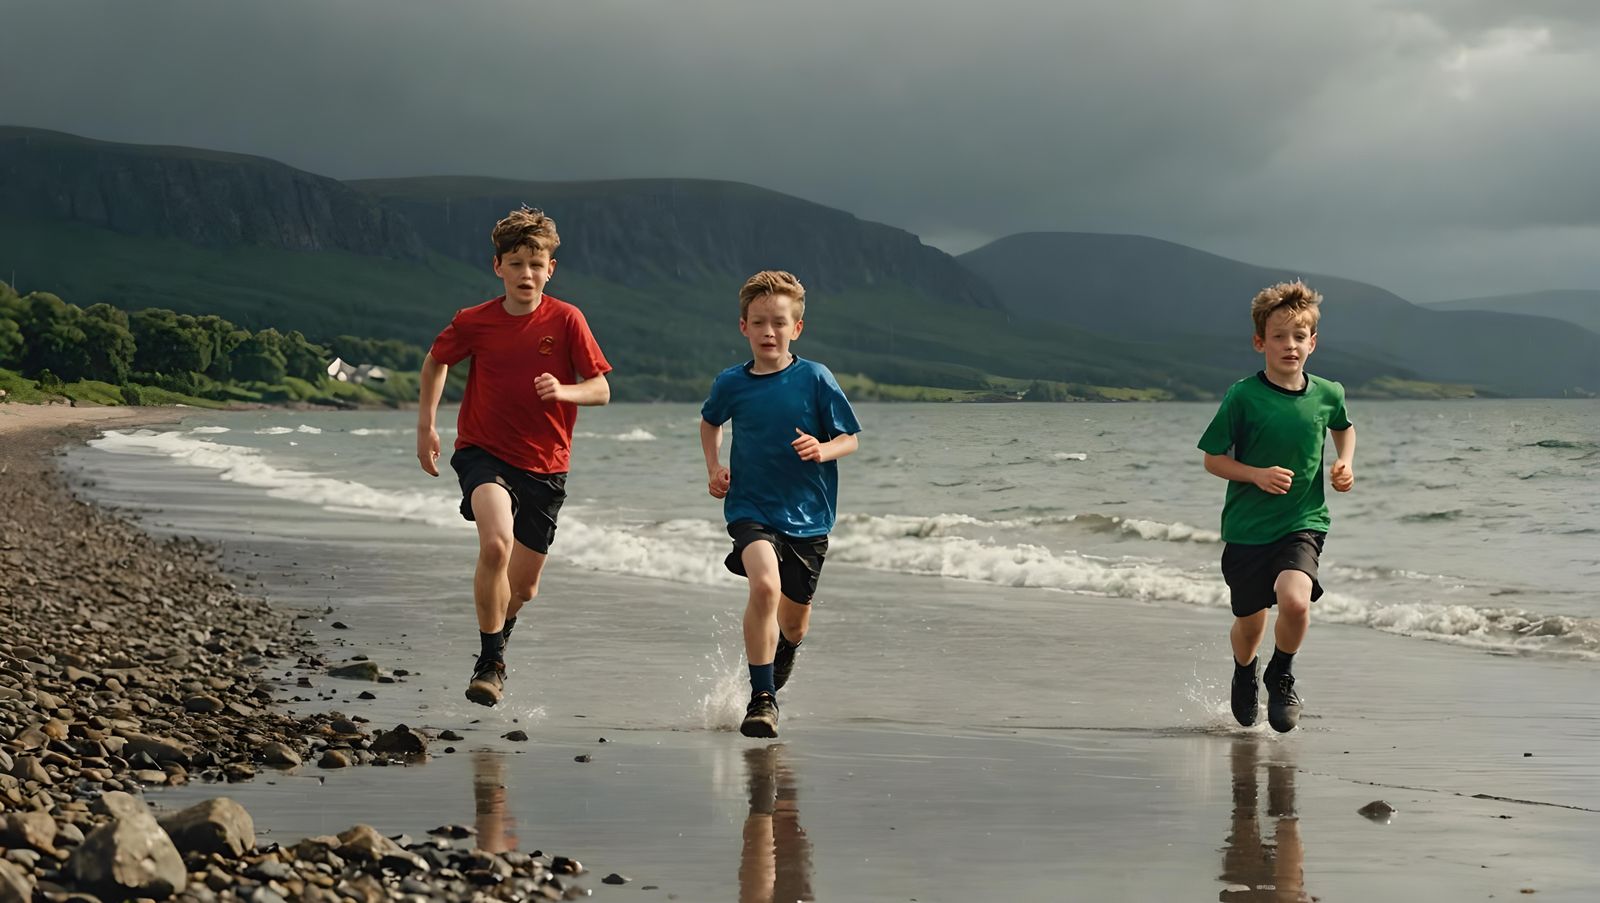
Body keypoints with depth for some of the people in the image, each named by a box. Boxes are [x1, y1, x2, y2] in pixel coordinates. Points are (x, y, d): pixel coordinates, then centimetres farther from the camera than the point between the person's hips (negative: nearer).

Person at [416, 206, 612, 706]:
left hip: (545, 464, 2)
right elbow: (436, 362, 15)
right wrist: (426, 425, 8)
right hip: (484, 453, -1)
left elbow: (600, 389, -3)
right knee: (496, 544, -30)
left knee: (523, 586, 8)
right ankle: (490, 662, -16)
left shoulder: (566, 320, -7)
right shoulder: (474, 322, -5)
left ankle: (501, 631, 45)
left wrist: (563, 391, -23)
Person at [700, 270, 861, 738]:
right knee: (765, 585, -29)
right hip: (751, 509, -1)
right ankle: (761, 699, -19)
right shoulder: (731, 383, -2)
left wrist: (822, 450, -22)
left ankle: (775, 677, 49)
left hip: (808, 515, 1)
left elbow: (849, 439, -1)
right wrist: (714, 467, 6)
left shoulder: (816, 379, -8)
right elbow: (710, 423, 20)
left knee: (794, 624, 13)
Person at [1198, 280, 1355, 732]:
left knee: (1294, 599, -26)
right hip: (1247, 527, 0)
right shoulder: (1242, 397, -11)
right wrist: (1257, 474, -19)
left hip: (1303, 523, 0)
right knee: (1249, 622, 10)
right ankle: (1244, 675, 46)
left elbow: (1344, 427, 23)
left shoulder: (1327, 394, -1)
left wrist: (1346, 463, 5)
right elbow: (1213, 459, -4)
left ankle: (1282, 677, 4)